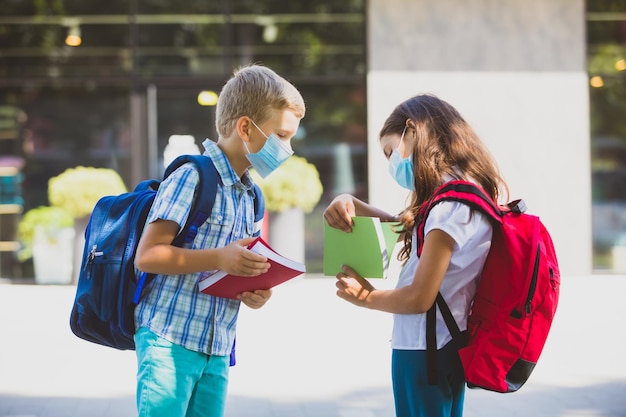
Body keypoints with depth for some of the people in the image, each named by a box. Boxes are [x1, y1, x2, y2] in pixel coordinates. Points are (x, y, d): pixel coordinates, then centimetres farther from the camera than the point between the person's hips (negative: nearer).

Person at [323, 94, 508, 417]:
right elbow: (401, 225, 21)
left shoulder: (451, 202, -21)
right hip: (446, 345, 9)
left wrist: (366, 298, -4)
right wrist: (352, 204, 3)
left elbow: (419, 297, -21)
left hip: (424, 351, -9)